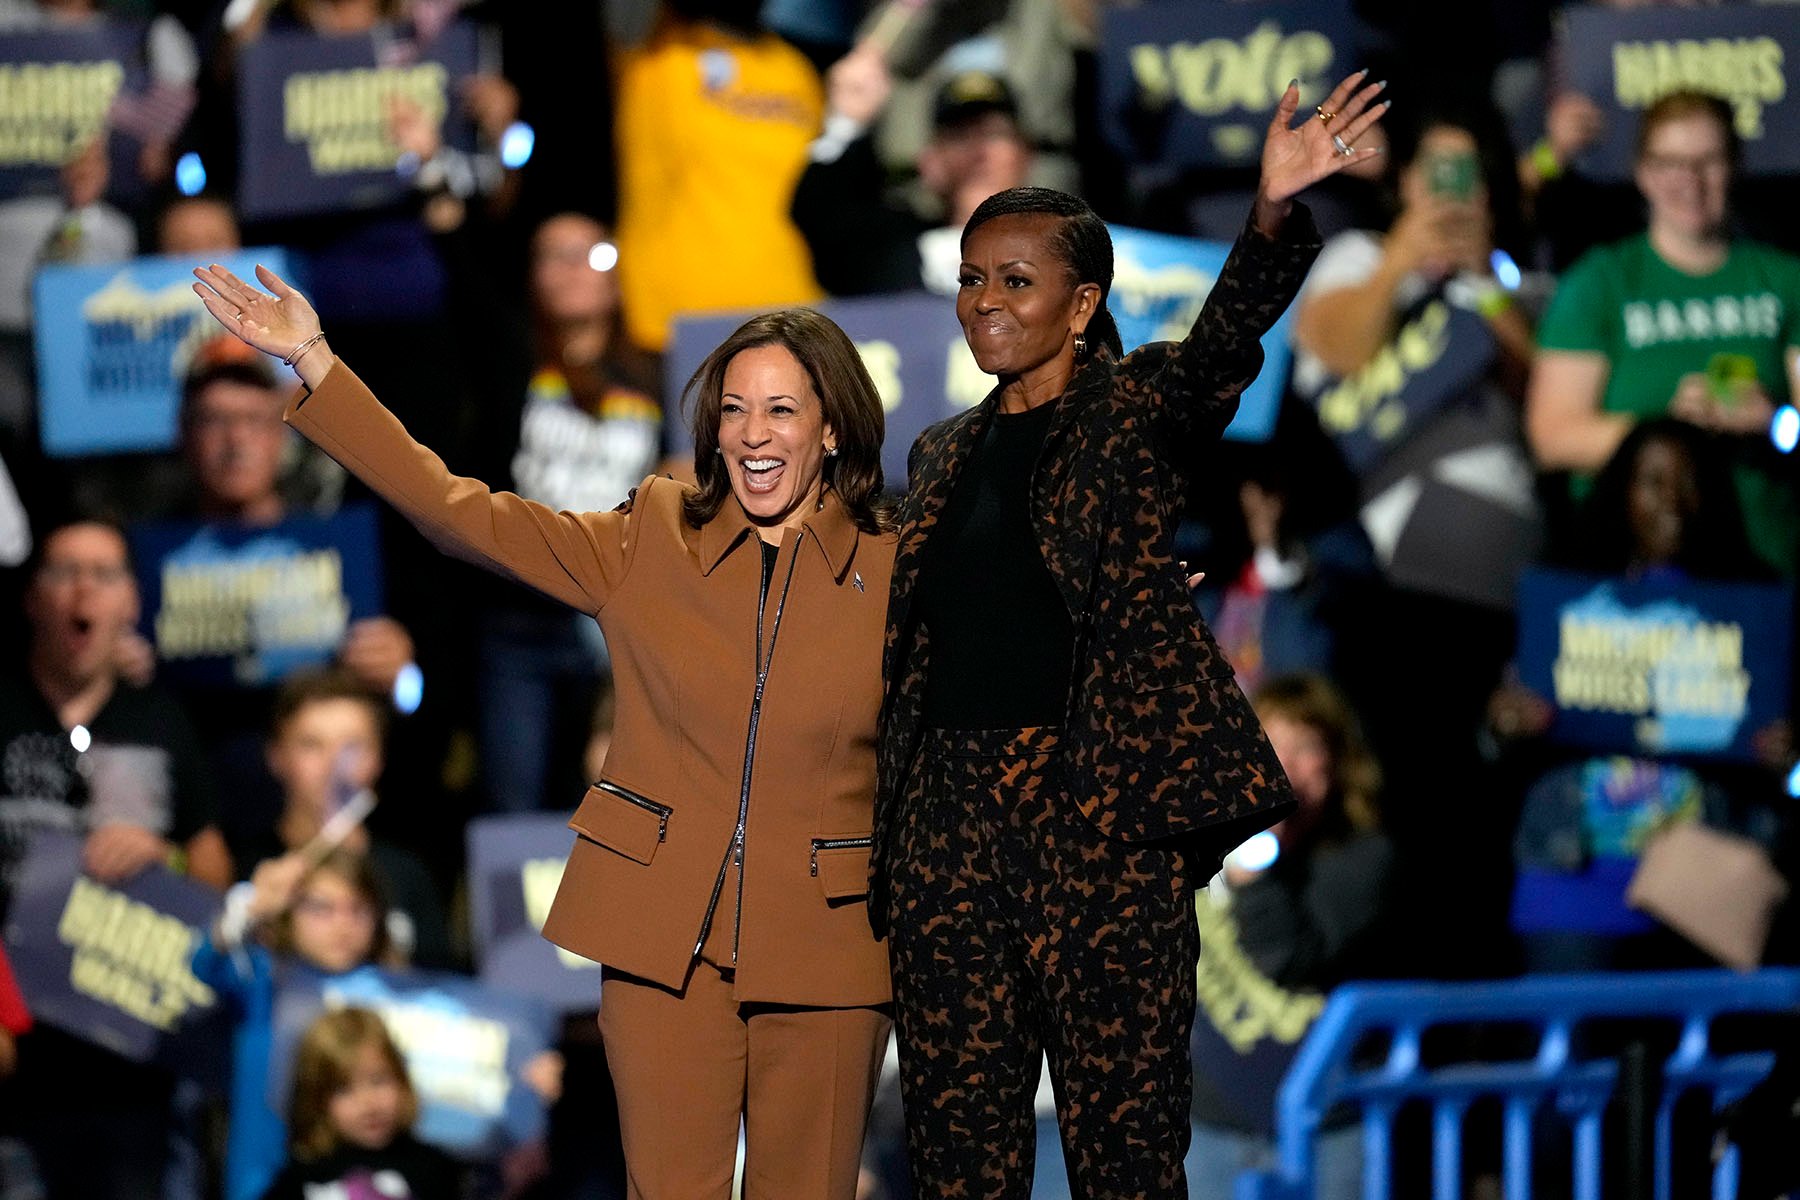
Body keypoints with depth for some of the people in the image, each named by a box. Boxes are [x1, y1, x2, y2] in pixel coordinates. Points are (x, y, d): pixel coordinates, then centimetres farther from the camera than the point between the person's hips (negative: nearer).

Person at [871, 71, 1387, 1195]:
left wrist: (1274, 220, -37)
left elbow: (1225, 342, -17)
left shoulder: (1136, 410, 4)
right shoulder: (944, 456, 19)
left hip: (1100, 813, -5)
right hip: (950, 824, 5)